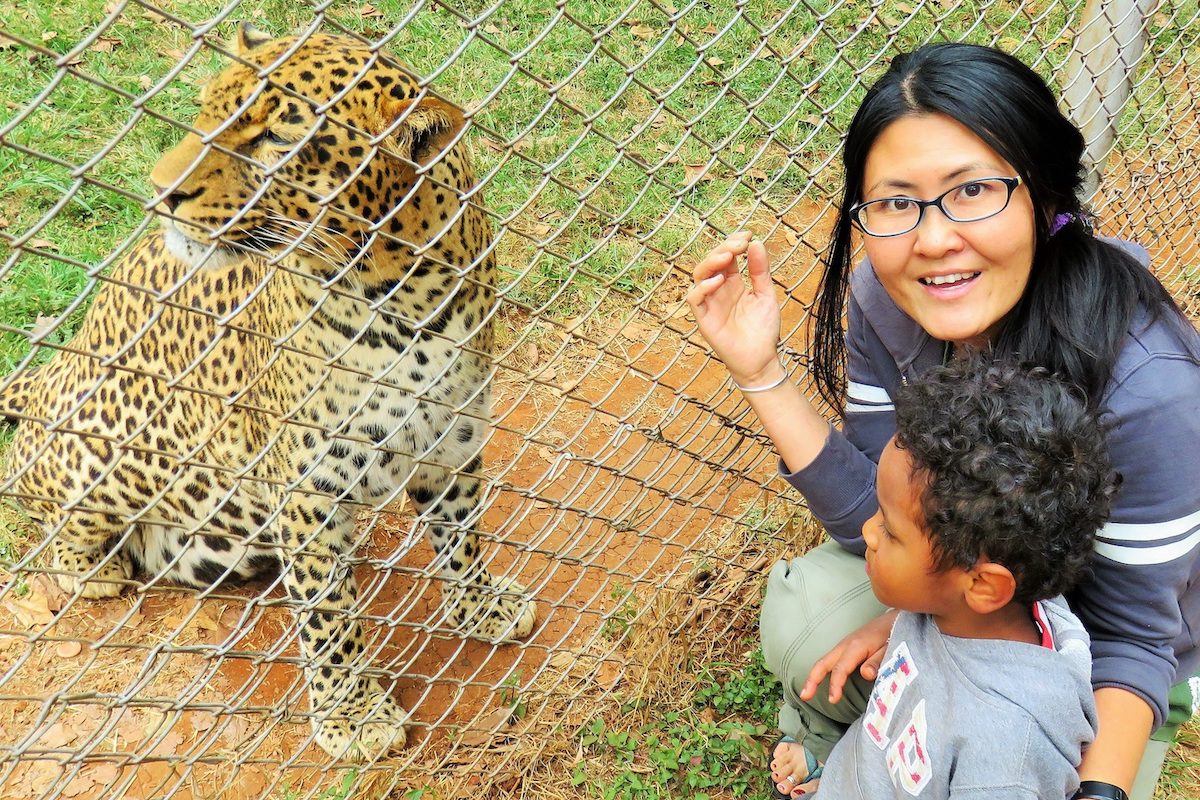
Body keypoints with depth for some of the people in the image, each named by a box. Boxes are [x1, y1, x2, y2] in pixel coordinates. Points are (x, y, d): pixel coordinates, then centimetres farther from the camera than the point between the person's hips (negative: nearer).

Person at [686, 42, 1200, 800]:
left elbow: (1131, 638, -24)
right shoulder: (884, 298, -22)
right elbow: (879, 517, -16)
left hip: (1100, 658, -3)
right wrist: (762, 371, -26)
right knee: (806, 614, -18)